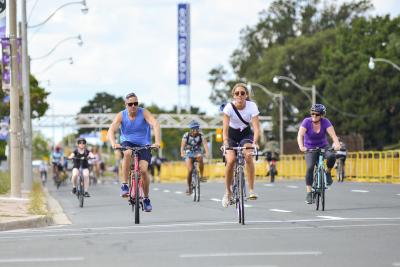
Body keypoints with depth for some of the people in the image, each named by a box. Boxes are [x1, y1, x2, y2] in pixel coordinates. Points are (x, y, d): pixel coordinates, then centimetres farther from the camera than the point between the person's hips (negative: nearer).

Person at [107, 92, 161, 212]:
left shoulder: (144, 113, -13)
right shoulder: (121, 116, -10)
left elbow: (155, 125, -27)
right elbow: (111, 131, -21)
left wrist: (157, 142, -44)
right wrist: (113, 143, -43)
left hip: (143, 145, 0)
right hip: (127, 143, 0)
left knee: (143, 170, -19)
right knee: (127, 153, -36)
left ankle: (146, 199, 3)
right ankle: (124, 185, -26)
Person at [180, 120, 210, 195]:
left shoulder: (200, 136, -7)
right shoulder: (186, 135, -8)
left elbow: (205, 144, -22)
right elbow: (182, 145, -21)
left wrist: (207, 152, -42)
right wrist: (182, 153, -41)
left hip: (197, 152, 0)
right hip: (188, 154, 0)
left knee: (200, 157, -36)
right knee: (190, 170, -19)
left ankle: (201, 176, -24)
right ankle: (189, 187, -1)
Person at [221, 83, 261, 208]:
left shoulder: (252, 106, -21)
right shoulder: (229, 107, -22)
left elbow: (256, 127, -26)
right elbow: (225, 128, -28)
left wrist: (255, 142, -43)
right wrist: (225, 143, -44)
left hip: (246, 134, 0)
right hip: (232, 135, 0)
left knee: (248, 155, -30)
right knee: (230, 160, -22)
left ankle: (251, 190, -24)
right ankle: (228, 192, -2)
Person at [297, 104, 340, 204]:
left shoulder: (325, 122, -13)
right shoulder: (307, 121, -16)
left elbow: (333, 134, -25)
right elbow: (300, 135, -28)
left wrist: (336, 143, -46)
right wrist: (301, 146, -47)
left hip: (323, 147, 1)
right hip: (310, 149, -1)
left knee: (331, 156, -32)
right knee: (310, 167, -25)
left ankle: (328, 173, -2)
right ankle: (309, 193, -18)